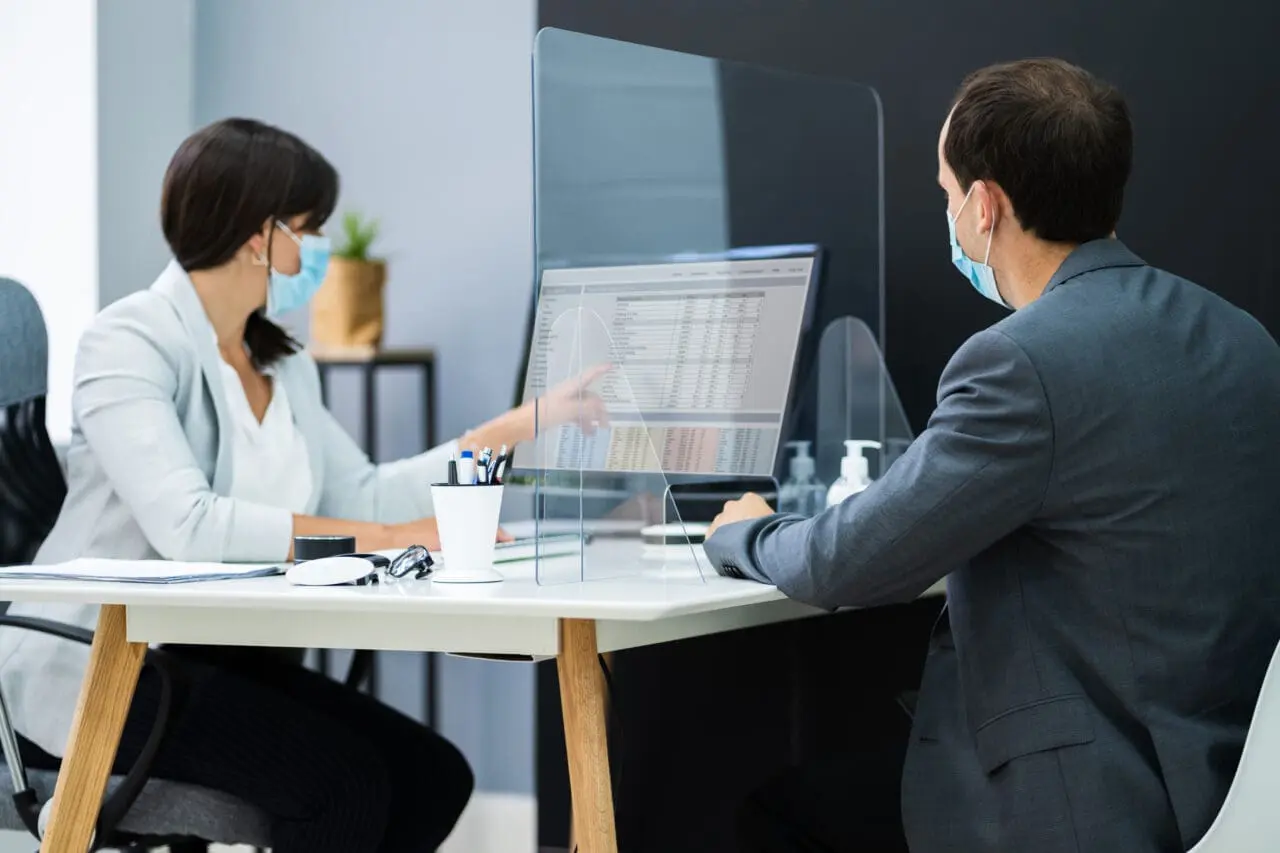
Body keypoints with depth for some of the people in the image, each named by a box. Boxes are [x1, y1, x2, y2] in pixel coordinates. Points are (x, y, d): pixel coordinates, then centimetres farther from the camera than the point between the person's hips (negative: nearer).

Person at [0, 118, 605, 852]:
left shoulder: (283, 364, 10)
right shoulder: (132, 342, -15)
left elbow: (364, 497, 7)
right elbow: (186, 524, -29)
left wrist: (526, 425, 6)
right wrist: (387, 538, -30)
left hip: (213, 654, 8)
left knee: (433, 775, -8)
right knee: (345, 780, -23)